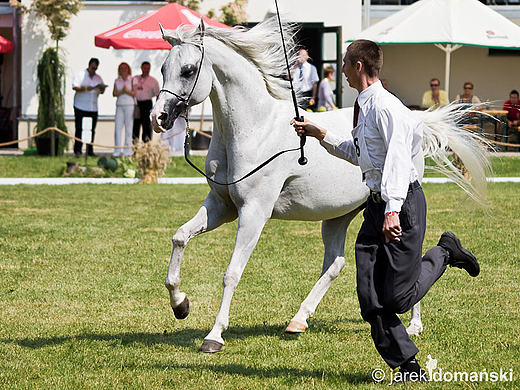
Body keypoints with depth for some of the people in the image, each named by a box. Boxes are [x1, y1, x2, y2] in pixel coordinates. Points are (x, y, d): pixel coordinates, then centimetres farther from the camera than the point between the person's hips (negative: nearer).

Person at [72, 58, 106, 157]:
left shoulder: (98, 78, 17)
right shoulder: (80, 75, 1)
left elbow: (102, 91, 15)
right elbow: (75, 87, -10)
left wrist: (102, 88, -7)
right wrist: (86, 88, -23)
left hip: (93, 108, 5)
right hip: (81, 107, -5)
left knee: (92, 130, 3)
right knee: (79, 129, -7)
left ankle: (90, 151, 8)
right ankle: (77, 150, -5)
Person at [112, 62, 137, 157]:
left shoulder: (132, 80, 5)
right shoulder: (117, 81, 14)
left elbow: (134, 93, -2)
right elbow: (114, 93, 5)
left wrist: (127, 91, -18)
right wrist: (121, 92, -12)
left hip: (129, 105, -3)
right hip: (119, 105, 3)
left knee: (129, 128, -4)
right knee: (118, 127, -4)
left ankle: (127, 151, -1)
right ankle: (117, 151, -2)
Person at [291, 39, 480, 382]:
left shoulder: (386, 106, -16)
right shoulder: (364, 107, 15)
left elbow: (398, 158, -25)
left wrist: (393, 210, -34)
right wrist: (320, 134, 26)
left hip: (404, 202, -9)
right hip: (377, 204, 9)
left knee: (398, 297, -5)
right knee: (371, 299, -1)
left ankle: (444, 253, 20)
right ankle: (409, 367, 6)